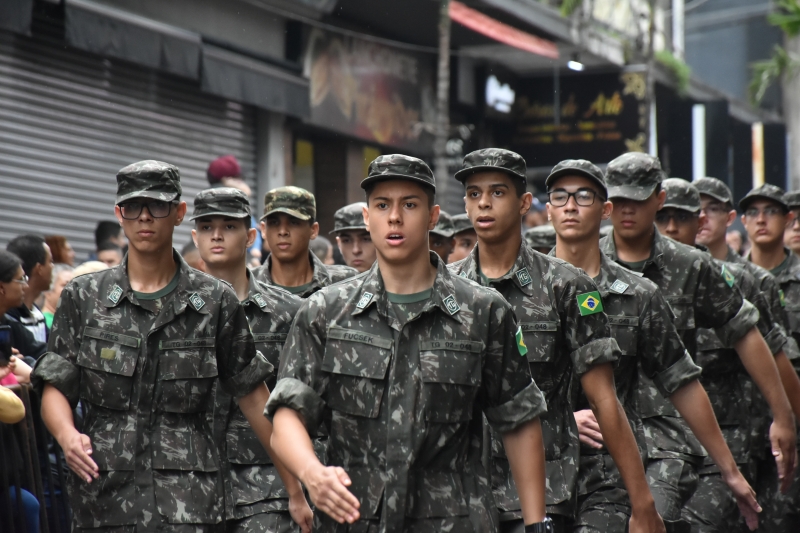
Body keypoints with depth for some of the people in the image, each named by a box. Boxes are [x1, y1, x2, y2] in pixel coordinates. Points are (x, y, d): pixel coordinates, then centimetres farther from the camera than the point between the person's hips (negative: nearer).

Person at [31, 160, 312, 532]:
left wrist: (294, 488, 7)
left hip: (188, 502, -1)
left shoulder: (215, 302, 5)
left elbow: (253, 397, 8)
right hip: (102, 498, 1)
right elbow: (55, 387, 4)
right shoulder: (83, 297, 7)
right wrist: (67, 435, -18)